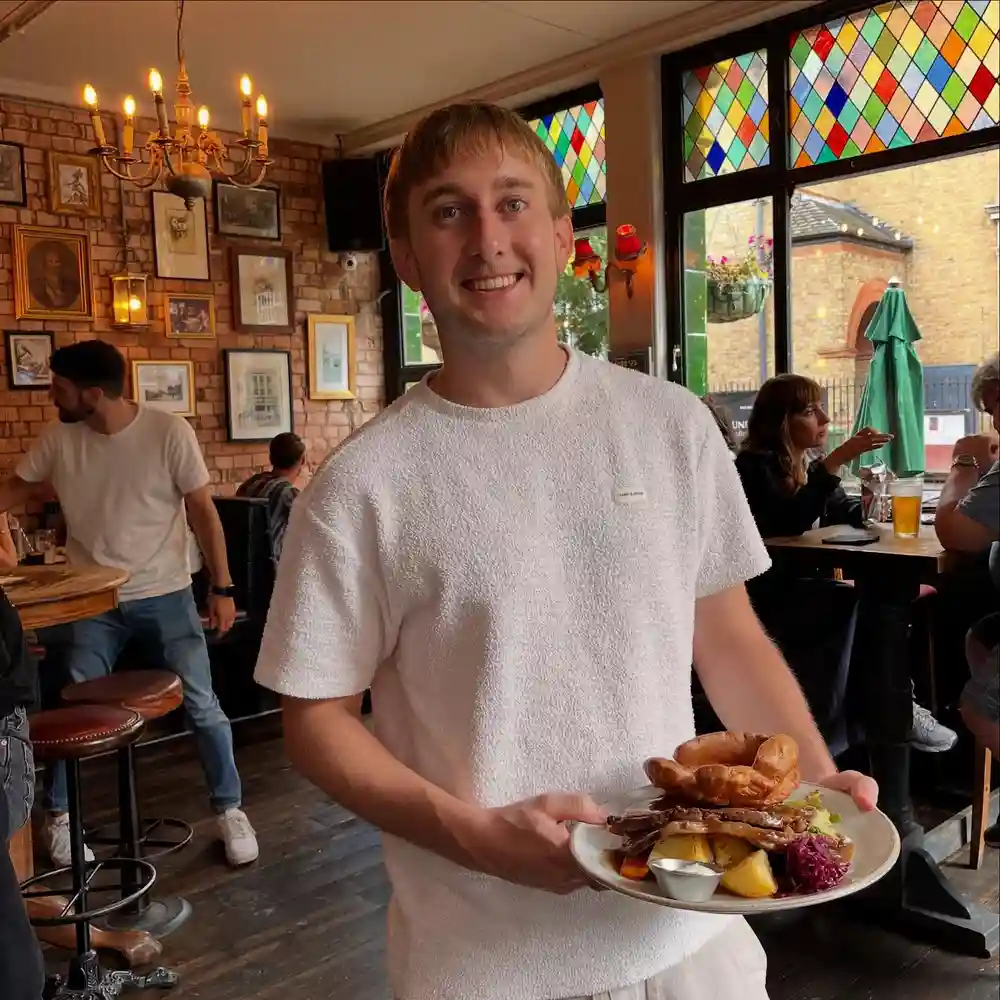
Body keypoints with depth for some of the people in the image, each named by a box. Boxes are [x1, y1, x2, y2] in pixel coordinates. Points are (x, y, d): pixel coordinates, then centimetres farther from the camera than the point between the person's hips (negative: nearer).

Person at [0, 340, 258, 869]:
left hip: (165, 595, -2)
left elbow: (204, 513, -9)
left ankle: (229, 810, 17)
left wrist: (222, 588, -10)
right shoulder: (57, 440, -4)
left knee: (203, 707, -1)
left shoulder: (169, 432, -14)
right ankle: (57, 817, 25)